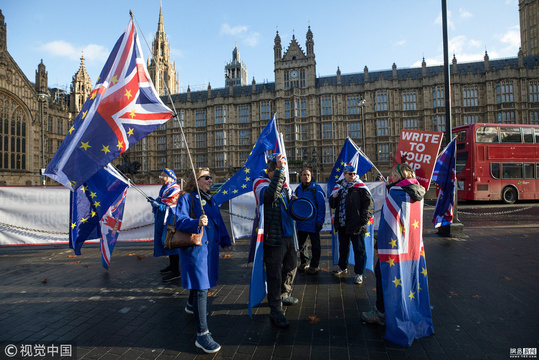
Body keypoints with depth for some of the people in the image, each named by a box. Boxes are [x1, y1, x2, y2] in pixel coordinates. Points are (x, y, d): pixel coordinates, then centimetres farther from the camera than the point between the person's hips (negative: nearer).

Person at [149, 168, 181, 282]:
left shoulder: (174, 190, -14)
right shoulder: (164, 189, 16)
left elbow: (171, 207, -19)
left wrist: (158, 205, -19)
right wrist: (154, 201, 7)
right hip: (162, 219, 10)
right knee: (166, 242, 17)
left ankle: (176, 271, -3)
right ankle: (171, 265, 32)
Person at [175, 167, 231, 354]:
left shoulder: (210, 199, 14)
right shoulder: (186, 198, -9)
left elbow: (219, 221, 19)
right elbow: (180, 220, -20)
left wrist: (225, 240, 19)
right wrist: (197, 223, -37)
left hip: (210, 246, 8)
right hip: (195, 247, -8)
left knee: (201, 279, 24)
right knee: (201, 287, -9)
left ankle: (191, 305, 53)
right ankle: (202, 334, -3)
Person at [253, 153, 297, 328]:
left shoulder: (283, 183, 12)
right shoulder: (260, 183, -13)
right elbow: (270, 194, -37)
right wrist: (279, 169, -38)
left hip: (288, 234, 9)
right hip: (273, 237, -8)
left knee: (291, 265, 23)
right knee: (275, 274, -1)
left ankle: (284, 295, 46)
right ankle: (275, 310, 13)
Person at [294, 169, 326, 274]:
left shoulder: (316, 189, -10)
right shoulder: (298, 189, 6)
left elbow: (321, 206, -12)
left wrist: (320, 222, -15)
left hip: (312, 223, -5)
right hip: (301, 222, 5)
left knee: (315, 245, 8)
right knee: (301, 243, 16)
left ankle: (314, 265, 21)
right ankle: (304, 263, 32)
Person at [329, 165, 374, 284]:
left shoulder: (360, 188, -6)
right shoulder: (339, 187, 10)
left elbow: (369, 203, -9)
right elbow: (333, 205, 16)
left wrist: (363, 220, -15)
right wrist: (333, 198, -6)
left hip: (356, 225, -5)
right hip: (342, 224, 6)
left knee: (359, 249, 2)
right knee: (343, 247, 20)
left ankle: (359, 273, 12)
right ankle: (343, 267, 37)